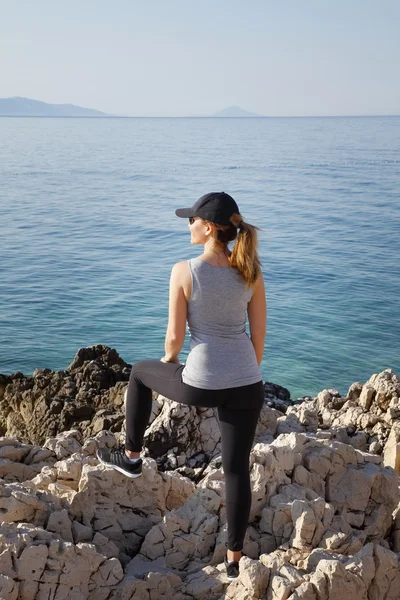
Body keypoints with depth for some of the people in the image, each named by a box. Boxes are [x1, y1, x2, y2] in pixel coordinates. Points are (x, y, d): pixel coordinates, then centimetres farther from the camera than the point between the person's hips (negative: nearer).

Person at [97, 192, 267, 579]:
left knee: (140, 372, 28)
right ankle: (234, 559, 23)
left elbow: (175, 335, -8)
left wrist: (169, 360, 15)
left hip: (201, 384, -3)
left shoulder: (184, 272, -13)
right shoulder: (251, 272, -1)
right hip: (246, 383, 4)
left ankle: (131, 456, 41)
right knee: (237, 469, 14)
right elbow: (259, 334, 6)